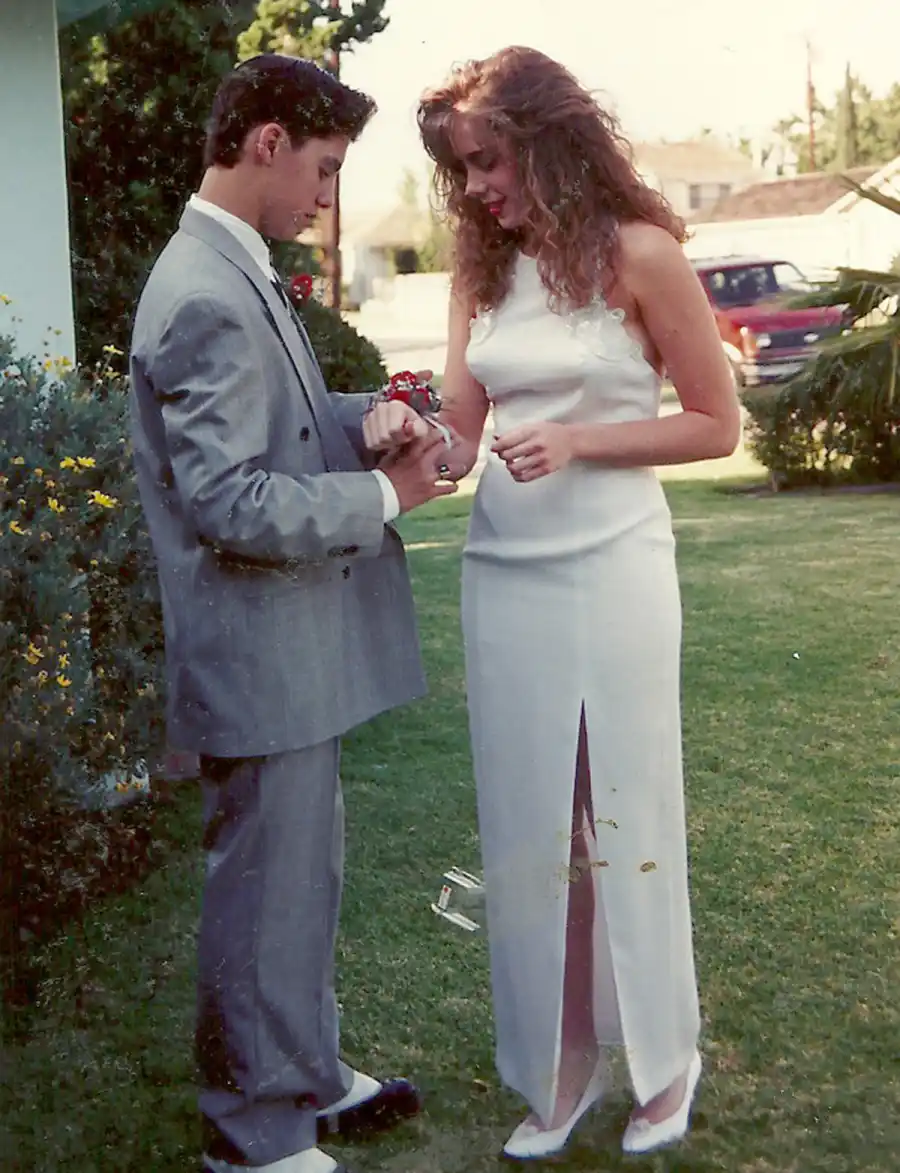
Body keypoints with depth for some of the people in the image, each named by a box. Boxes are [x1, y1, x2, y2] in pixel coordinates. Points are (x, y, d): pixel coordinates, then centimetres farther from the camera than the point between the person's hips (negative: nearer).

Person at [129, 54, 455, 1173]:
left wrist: (367, 421, 3)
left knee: (304, 873, 22)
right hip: (258, 660, -10)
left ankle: (308, 1078, 40)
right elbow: (230, 504, -26)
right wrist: (384, 494, -16)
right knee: (266, 895, 4)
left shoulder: (241, 276, 11)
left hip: (292, 654, 11)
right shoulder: (208, 300, -21)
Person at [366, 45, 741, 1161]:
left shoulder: (639, 253, -6)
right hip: (501, 575, 5)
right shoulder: (482, 271, 9)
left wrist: (577, 442, -14)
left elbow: (715, 424, -3)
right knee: (526, 824, 8)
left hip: (610, 567, -5)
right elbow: (463, 437, 6)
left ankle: (664, 1058, 25)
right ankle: (560, 1062, 23)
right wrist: (415, 441, -16)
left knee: (623, 815, 6)